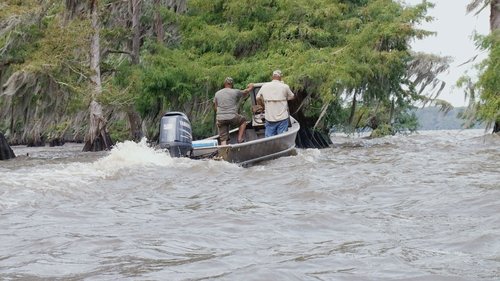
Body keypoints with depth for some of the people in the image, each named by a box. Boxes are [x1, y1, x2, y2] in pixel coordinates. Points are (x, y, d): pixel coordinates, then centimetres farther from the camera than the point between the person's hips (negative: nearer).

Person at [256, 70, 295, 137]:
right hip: (282, 118, -2)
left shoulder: (264, 86, 2)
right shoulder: (285, 86, -5)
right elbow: (292, 97, 10)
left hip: (269, 118, 2)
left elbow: (258, 98, 10)